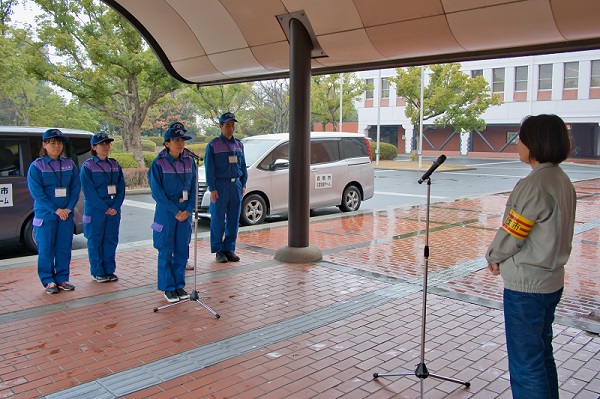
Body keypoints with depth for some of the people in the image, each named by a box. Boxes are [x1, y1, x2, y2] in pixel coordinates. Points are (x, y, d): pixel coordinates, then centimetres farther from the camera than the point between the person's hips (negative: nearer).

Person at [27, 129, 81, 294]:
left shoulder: (70, 164, 6)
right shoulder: (36, 166, -3)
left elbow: (76, 188, 3)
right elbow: (37, 192, -10)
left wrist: (68, 208, -9)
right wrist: (56, 210, -14)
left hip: (66, 214, 3)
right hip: (45, 215, -3)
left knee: (64, 247, 7)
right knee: (46, 248, 2)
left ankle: (62, 279, 18)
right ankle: (48, 281, 13)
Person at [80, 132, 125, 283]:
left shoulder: (115, 165, 9)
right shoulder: (88, 166, -4)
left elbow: (121, 188, 5)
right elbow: (89, 191, -10)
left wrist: (115, 207, -8)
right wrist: (104, 208, -14)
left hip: (113, 210, 4)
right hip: (95, 210, -4)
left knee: (111, 240, 8)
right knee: (95, 241, 3)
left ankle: (109, 270, 19)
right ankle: (97, 272, 13)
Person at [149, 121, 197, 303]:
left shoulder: (189, 161, 4)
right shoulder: (159, 163, -8)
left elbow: (194, 188, 6)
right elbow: (157, 193, -10)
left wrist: (188, 210, -6)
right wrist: (175, 211, -12)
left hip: (185, 213, 4)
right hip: (166, 213, -4)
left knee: (182, 250, 9)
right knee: (166, 252, 3)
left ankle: (179, 285, 22)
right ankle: (168, 288, 15)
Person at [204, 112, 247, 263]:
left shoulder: (238, 144, 12)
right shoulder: (213, 145, -3)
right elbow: (209, 168, -6)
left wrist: (243, 185, 9)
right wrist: (212, 188, -11)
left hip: (236, 185, 5)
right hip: (220, 186, -5)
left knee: (234, 220, 7)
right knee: (218, 220, 0)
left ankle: (229, 249, 16)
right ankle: (219, 251, 10)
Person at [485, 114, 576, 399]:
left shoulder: (534, 184, -22)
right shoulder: (563, 180, 7)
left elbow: (511, 233, -18)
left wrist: (493, 257, 3)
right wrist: (504, 258, 6)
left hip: (526, 286, -10)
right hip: (552, 281, 10)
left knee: (525, 364, 2)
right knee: (542, 354, 22)